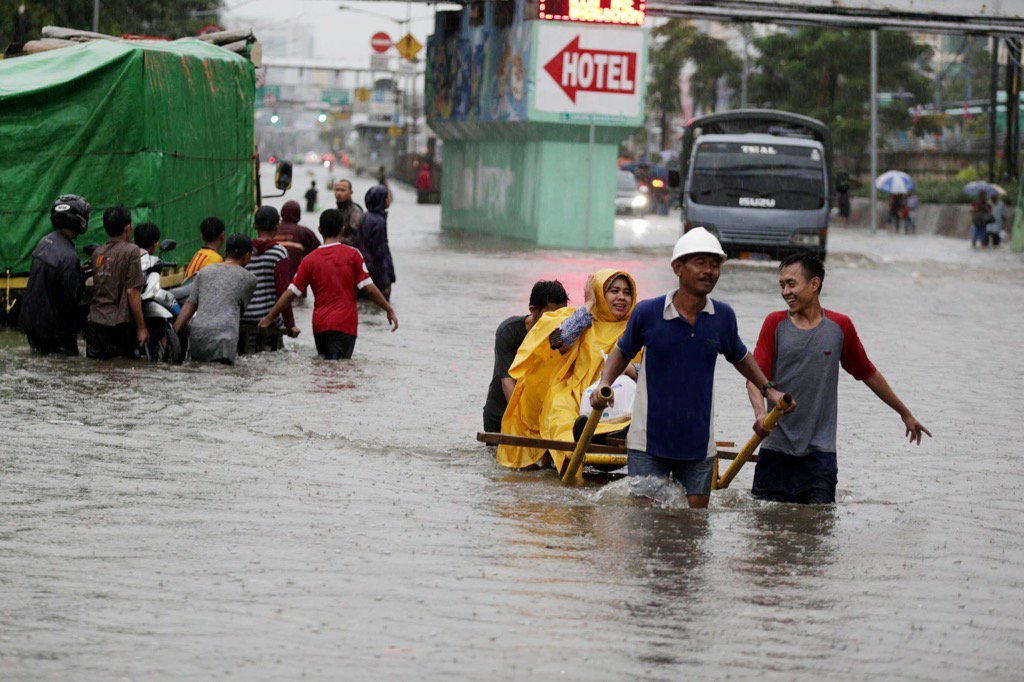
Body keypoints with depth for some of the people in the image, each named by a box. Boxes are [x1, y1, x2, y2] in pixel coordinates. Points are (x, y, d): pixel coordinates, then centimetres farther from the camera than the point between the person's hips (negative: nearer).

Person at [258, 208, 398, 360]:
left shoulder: (310, 260, 4)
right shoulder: (352, 254, -2)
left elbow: (290, 293, 3)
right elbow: (369, 288, -4)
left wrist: (269, 318, 13)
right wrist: (389, 310, 7)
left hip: (319, 325, 3)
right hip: (344, 324, -3)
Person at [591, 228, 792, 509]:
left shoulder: (723, 317, 0)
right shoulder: (648, 313, -9)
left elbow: (740, 357, 20)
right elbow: (623, 352, 9)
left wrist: (769, 389, 11)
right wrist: (604, 385, -8)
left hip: (699, 444, 3)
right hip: (649, 442, -3)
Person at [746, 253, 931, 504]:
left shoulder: (840, 326, 4)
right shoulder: (775, 324, 3)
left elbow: (868, 374, 16)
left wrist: (905, 413, 24)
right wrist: (760, 413, -27)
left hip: (819, 452, -1)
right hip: (775, 448, 1)